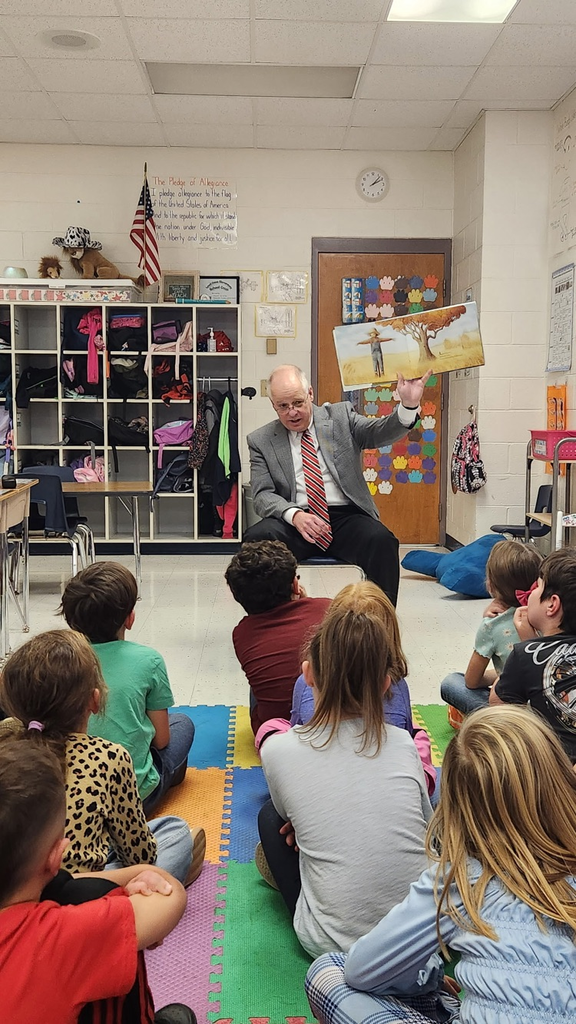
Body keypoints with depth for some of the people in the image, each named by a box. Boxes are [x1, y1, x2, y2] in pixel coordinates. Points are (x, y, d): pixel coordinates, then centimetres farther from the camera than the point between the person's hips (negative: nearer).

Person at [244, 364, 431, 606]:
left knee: (382, 541, -30)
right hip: (295, 521, 0)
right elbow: (263, 495, 1)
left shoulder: (340, 416, 11)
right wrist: (294, 515, -19)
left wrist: (408, 405, -23)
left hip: (346, 516, 0)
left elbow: (380, 432, -2)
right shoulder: (261, 441, 10)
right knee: (256, 538, -29)